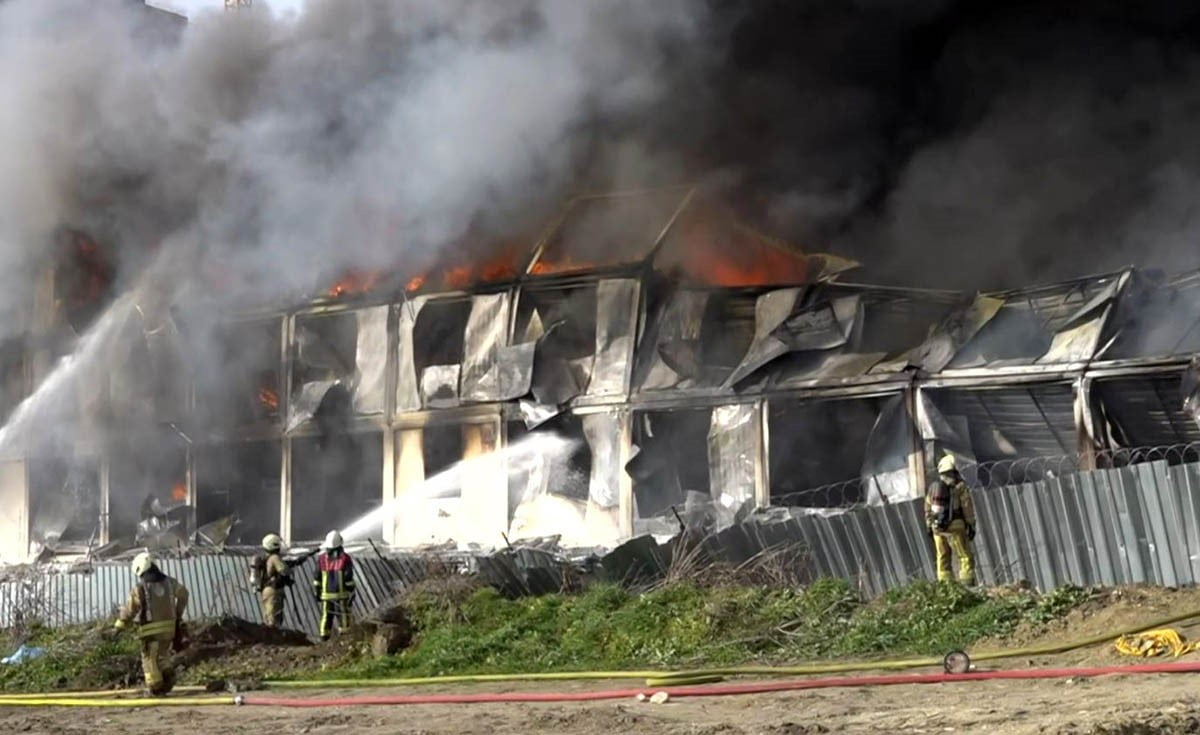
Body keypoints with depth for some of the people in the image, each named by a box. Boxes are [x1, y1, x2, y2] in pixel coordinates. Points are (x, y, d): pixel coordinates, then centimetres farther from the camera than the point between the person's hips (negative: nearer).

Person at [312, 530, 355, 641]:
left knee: (326, 618, 10)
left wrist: (316, 593, 12)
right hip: (341, 595, -3)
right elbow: (349, 580, -10)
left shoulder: (321, 559, 0)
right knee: (343, 619, 1)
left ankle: (324, 640, 10)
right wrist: (351, 595, -4)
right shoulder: (345, 559, -10)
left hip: (326, 595, 3)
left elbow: (317, 578, 3)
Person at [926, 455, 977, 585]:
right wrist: (971, 527, -4)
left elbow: (928, 509, 11)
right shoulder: (960, 487, -9)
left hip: (938, 527, 5)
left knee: (943, 558, 14)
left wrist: (930, 527, 19)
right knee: (966, 557, -1)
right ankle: (967, 584, -11)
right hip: (954, 527, -5)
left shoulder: (933, 487, 7)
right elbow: (968, 508, -9)